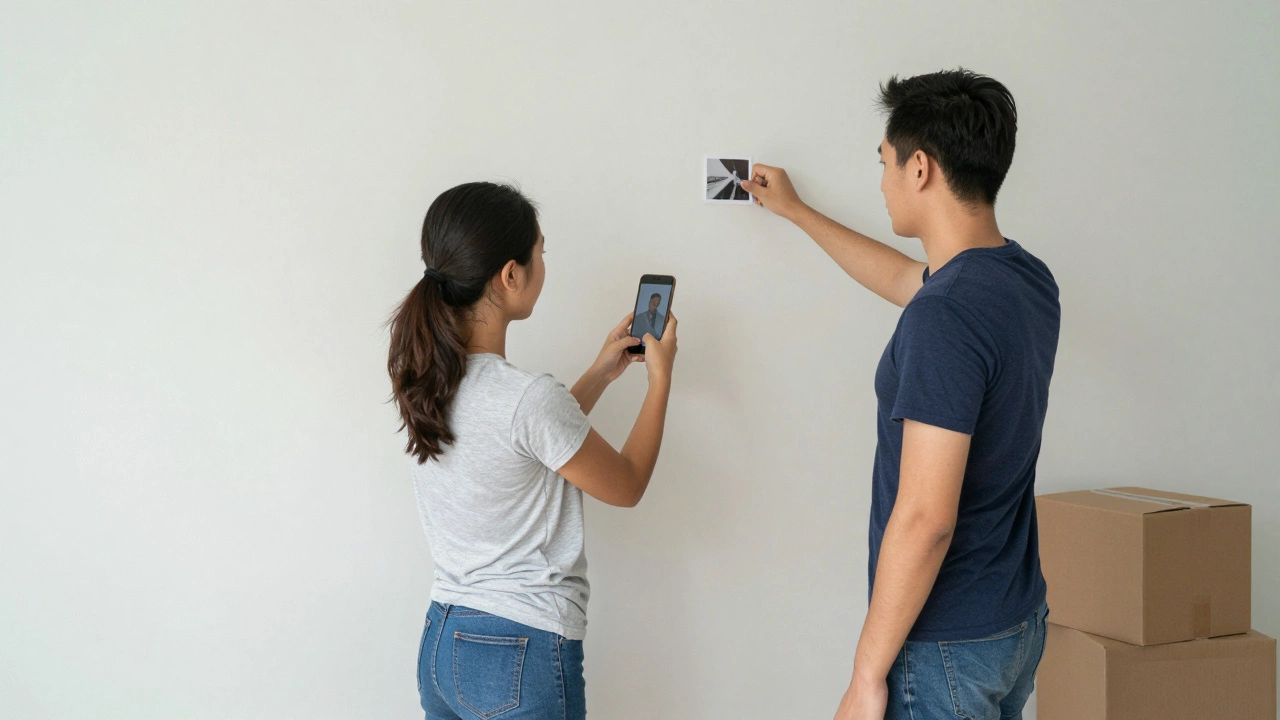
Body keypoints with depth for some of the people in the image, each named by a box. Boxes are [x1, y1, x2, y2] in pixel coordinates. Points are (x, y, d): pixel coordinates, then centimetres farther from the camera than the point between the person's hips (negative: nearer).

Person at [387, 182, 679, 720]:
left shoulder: (426, 380, 1)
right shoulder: (528, 398, -22)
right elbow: (627, 485, -5)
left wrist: (599, 375, 22)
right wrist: (660, 377, 7)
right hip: (523, 656, -8)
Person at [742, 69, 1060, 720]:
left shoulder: (947, 314, -25)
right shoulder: (1027, 281, 4)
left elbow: (925, 518, -26)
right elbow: (902, 279, 25)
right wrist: (795, 210, 38)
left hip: (946, 647, -9)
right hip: (1019, 620, 9)